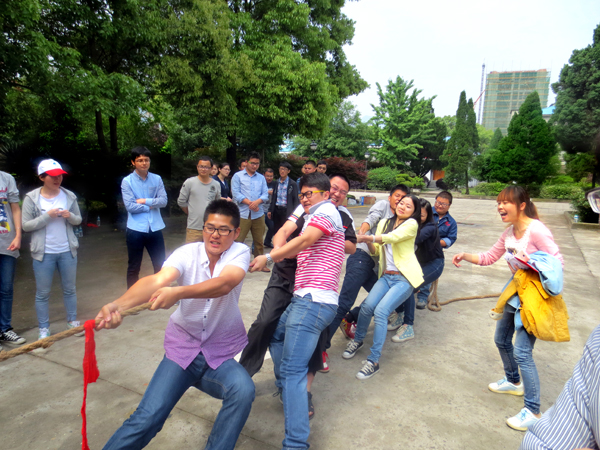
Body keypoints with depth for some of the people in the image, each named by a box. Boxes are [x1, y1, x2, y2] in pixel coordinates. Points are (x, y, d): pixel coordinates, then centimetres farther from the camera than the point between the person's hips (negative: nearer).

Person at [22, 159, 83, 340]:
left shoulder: (69, 196, 0)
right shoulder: (31, 198, -6)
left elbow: (78, 220, 7)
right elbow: (26, 225, -7)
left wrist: (70, 216, -14)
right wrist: (47, 216, -19)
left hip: (67, 251, 2)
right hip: (43, 253, -2)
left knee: (69, 289, 14)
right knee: (42, 293, 7)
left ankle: (73, 321, 28)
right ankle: (43, 329, 19)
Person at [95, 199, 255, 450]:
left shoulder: (240, 253, -12)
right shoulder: (187, 253, -9)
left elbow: (224, 284, -33)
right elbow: (157, 280, -28)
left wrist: (177, 293, -49)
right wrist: (118, 305, -47)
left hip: (221, 354, 0)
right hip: (183, 348, 1)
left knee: (244, 390, -27)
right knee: (146, 419, -11)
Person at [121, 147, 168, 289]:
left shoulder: (157, 179, 4)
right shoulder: (127, 181, -4)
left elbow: (163, 201, -4)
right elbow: (130, 206, -12)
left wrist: (145, 201, -12)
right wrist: (151, 205, -7)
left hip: (155, 228, 2)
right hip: (136, 229, -2)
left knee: (160, 265, 13)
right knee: (133, 268, 11)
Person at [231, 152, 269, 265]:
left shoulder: (261, 178, 16)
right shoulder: (238, 176, 5)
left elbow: (265, 194, 8)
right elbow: (236, 194, -5)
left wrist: (257, 201, -13)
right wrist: (249, 203, -15)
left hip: (258, 214, 3)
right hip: (242, 214, -3)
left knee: (259, 241, 8)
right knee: (238, 241, -3)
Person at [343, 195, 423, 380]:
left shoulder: (411, 224, -2)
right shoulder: (384, 223, 15)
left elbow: (392, 237, -20)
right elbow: (375, 251, 11)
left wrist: (367, 237, -27)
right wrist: (368, 242, -10)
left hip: (405, 277, -4)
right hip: (386, 275, 4)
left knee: (381, 311, -21)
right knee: (367, 306, -17)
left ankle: (373, 361, -10)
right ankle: (358, 340, 12)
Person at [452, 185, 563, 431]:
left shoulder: (536, 230, -20)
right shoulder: (509, 233, 5)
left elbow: (557, 262, -19)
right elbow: (489, 258, 11)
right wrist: (465, 256, -3)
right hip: (515, 294, 9)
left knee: (522, 352, -9)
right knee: (502, 340, 20)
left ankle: (533, 412, 6)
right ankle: (513, 382, 44)